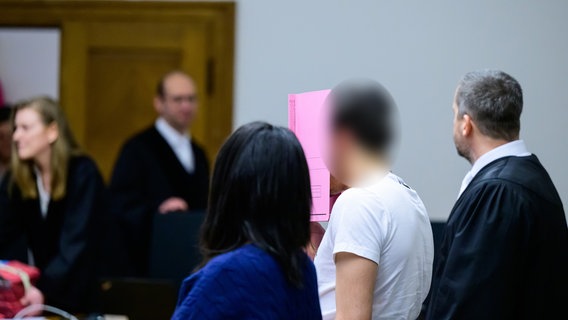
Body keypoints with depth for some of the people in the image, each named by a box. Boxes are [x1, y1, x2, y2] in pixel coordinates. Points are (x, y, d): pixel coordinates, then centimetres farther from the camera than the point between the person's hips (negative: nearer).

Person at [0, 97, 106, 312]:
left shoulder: (82, 173, -14)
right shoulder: (17, 177, 1)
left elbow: (76, 244, -24)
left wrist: (44, 291, -38)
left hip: (83, 292, -5)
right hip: (42, 282, 5)